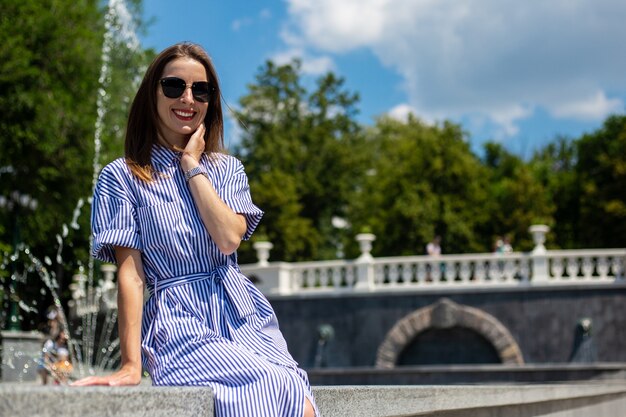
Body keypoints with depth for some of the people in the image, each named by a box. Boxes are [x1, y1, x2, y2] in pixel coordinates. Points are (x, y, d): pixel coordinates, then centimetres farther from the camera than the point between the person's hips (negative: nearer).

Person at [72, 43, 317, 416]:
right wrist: (132, 365, -10)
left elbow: (229, 238, -3)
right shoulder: (122, 177, 7)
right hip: (182, 325, -4)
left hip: (245, 318, 4)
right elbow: (130, 273, -2)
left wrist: (192, 166, 1)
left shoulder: (228, 169, 17)